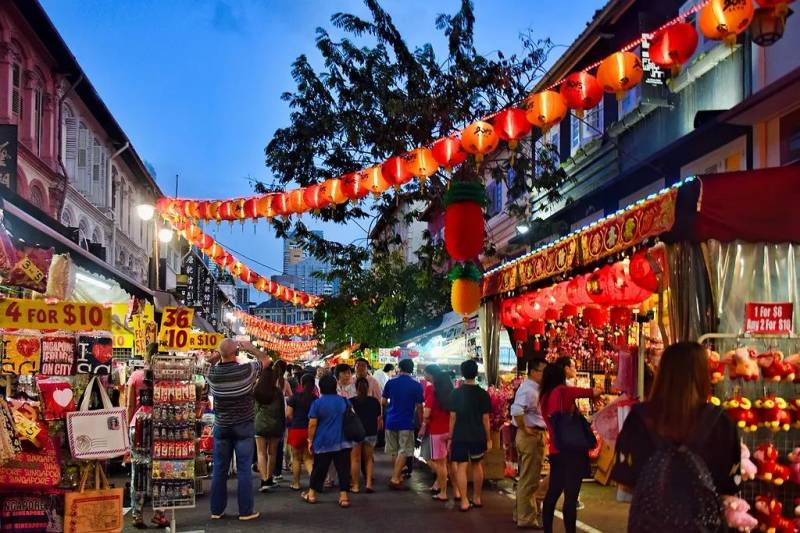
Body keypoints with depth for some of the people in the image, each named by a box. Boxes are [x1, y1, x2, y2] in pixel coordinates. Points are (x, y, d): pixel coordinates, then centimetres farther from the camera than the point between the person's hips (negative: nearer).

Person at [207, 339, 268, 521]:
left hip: (221, 427, 3)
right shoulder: (246, 370, -15)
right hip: (243, 426, -3)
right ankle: (245, 511, 4)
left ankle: (216, 510, 15)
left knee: (219, 469, 9)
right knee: (244, 469, 1)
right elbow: (265, 358, 3)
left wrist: (214, 360, 8)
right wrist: (250, 348, 12)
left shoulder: (213, 374, -6)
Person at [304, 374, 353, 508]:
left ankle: (312, 494, 24)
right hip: (343, 442, 2)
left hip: (323, 442, -1)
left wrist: (310, 441, 2)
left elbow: (312, 424, -7)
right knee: (343, 469, 3)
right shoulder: (344, 401, 4)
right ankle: (344, 497, -1)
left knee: (319, 469, 11)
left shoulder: (317, 403, -6)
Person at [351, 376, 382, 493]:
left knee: (355, 459, 7)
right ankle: (368, 483, 6)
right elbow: (378, 419, 6)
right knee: (368, 459, 15)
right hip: (371, 433, 2)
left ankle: (355, 486, 9)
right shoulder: (374, 401, 2)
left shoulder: (351, 402, -4)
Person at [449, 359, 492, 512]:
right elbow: (485, 418, -2)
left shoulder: (456, 393, -4)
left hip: (460, 436, -2)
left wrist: (450, 437, 4)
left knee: (461, 467, -1)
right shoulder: (483, 394, -3)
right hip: (478, 436, 2)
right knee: (477, 465, 18)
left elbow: (452, 417, -3)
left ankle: (464, 501, -8)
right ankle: (477, 498, 27)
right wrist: (488, 439, 7)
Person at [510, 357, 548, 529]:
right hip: (531, 436, -10)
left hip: (535, 435, 10)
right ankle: (526, 518, 4)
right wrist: (525, 429, -24)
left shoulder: (533, 388, 13)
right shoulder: (529, 390, -18)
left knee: (526, 479, 19)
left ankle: (520, 514, 30)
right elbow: (516, 410, -33)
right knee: (530, 480, -3)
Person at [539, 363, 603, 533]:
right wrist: (599, 389, 18)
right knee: (570, 496, -7)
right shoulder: (563, 391, -8)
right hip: (571, 449, -7)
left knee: (553, 493, 14)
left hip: (555, 451, 7)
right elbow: (594, 392, -5)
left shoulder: (544, 397, 9)